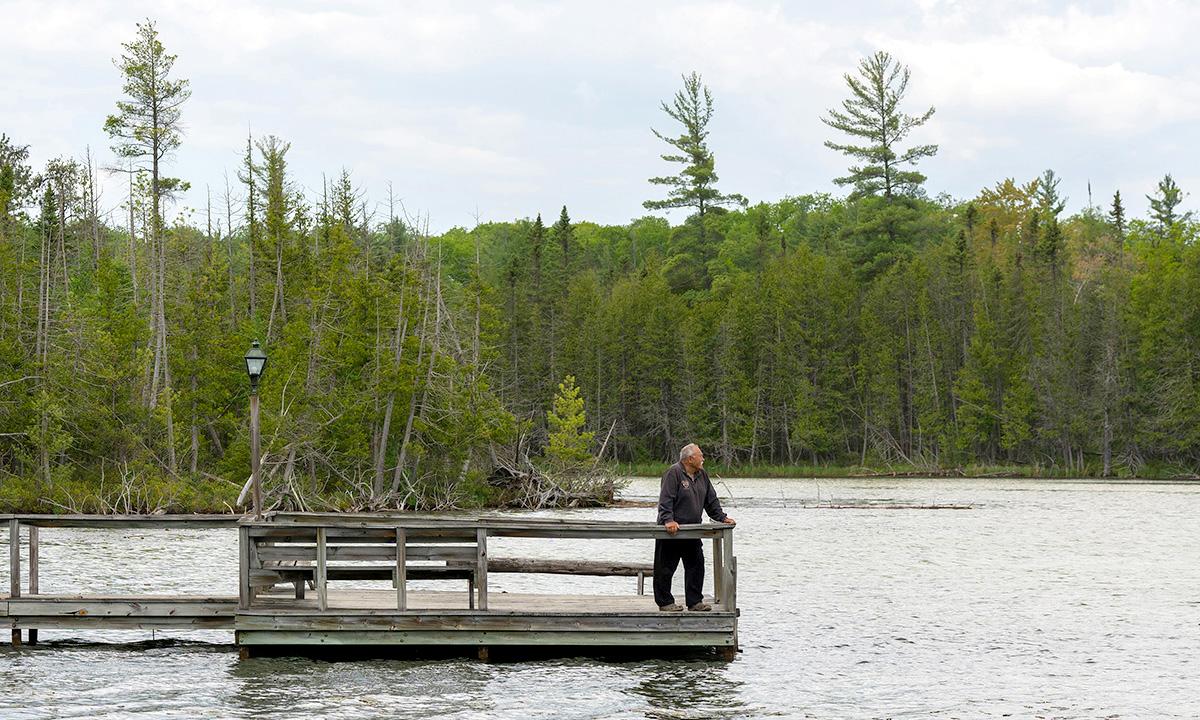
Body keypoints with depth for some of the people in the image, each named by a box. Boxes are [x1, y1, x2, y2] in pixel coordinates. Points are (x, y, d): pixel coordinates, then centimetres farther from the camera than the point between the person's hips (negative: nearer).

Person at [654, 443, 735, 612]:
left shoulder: (702, 475, 12)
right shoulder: (673, 473, -12)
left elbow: (711, 500, 19)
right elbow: (665, 500, -20)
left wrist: (722, 517, 10)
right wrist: (668, 520, -30)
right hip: (673, 529, -7)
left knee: (696, 566, 6)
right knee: (666, 568, 0)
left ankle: (695, 601, 13)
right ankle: (665, 602, 8)